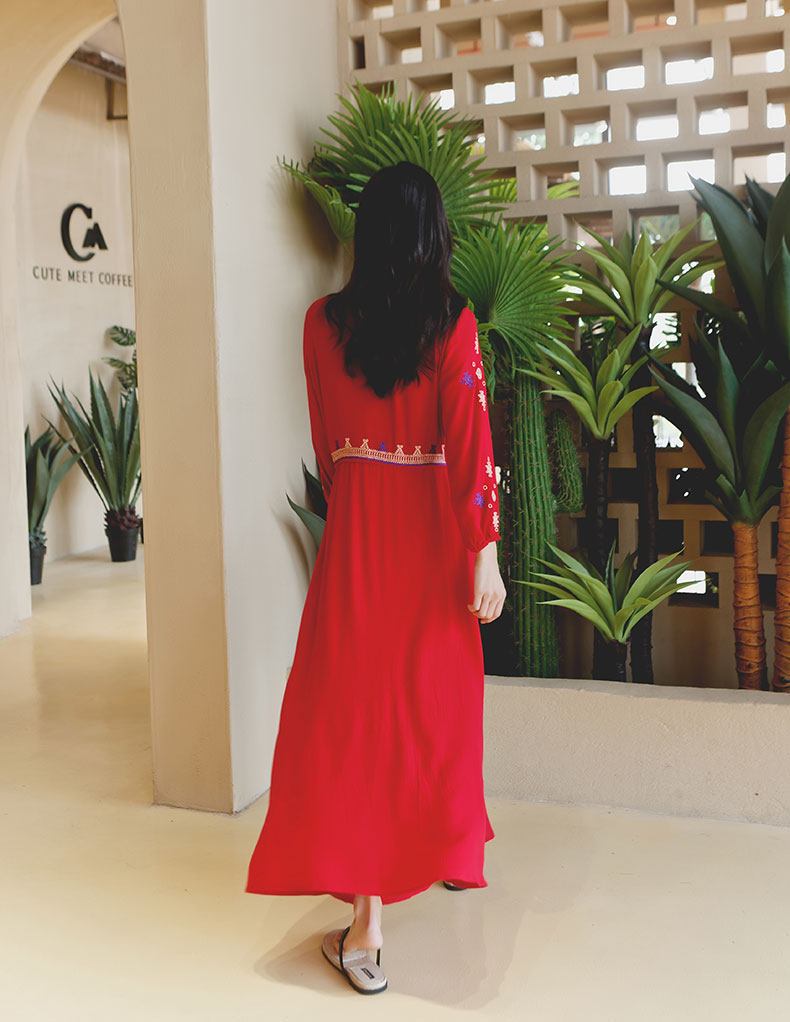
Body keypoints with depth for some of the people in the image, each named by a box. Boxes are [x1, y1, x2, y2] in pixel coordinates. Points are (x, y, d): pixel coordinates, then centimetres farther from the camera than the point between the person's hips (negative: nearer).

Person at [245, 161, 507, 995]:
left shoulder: (323, 321, 0)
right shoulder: (452, 321, -7)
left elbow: (325, 441, 10)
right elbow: (471, 441, -12)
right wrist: (485, 551, -9)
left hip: (355, 523, 1)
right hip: (435, 527, 0)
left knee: (357, 705, 2)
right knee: (437, 695, 17)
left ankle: (366, 928, 0)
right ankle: (450, 847, 39)